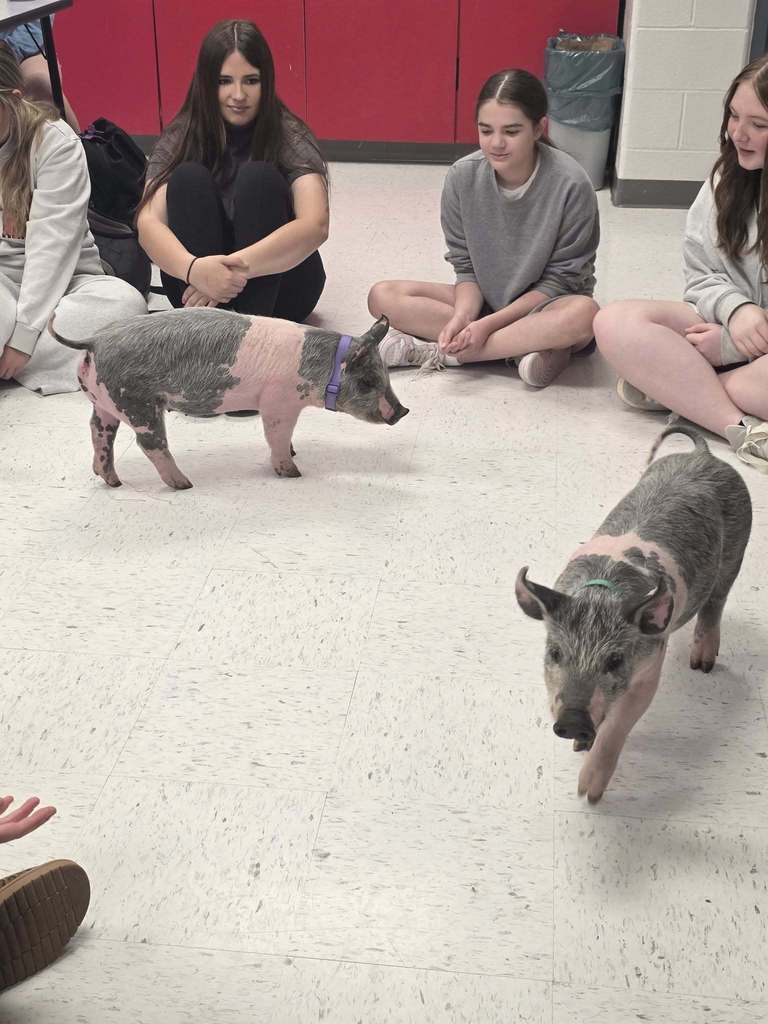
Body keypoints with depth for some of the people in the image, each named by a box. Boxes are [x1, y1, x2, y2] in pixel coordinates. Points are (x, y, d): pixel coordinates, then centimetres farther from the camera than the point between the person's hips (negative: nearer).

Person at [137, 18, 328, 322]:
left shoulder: (289, 136, -12)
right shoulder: (179, 137, -6)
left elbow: (315, 226, -28)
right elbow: (149, 224, -20)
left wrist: (239, 266, -43)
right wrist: (193, 269, -42)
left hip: (280, 284, -1)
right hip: (195, 287, 2)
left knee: (259, 178, -25)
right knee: (189, 178, -22)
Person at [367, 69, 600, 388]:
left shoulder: (570, 184, -21)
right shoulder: (463, 176, -12)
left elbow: (559, 280, -15)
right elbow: (466, 266, -4)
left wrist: (489, 324, -24)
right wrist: (462, 317, -25)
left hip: (544, 305, -3)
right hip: (484, 300, 3)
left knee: (583, 313, -38)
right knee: (383, 296, -17)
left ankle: (436, 352, -26)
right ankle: (530, 346, -22)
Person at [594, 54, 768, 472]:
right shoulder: (730, 177, 3)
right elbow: (701, 273, 4)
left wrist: (730, 345, -19)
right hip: (727, 324, 5)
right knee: (616, 322, -19)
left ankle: (672, 385, -19)